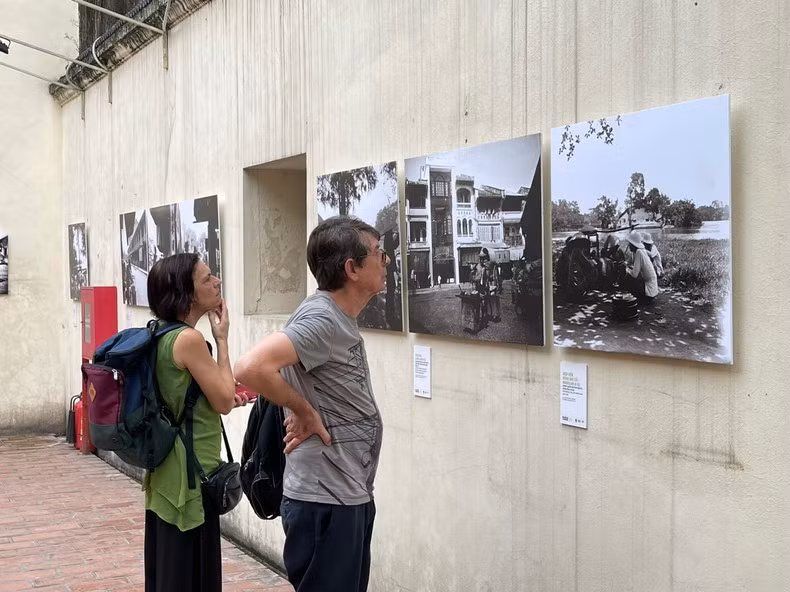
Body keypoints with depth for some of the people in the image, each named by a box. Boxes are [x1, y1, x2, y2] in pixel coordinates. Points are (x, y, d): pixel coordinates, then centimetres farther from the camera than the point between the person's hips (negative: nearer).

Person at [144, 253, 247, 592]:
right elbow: (224, 402, -14)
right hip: (191, 474, -9)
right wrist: (222, 339, -9)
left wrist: (229, 394, 11)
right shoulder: (189, 339, -20)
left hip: (168, 470, 9)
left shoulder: (161, 336, 7)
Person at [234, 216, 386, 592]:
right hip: (325, 500, -9)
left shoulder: (341, 319, 9)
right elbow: (250, 368, -34)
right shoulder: (321, 319, -20)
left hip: (350, 494, 9)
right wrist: (304, 412, -21)